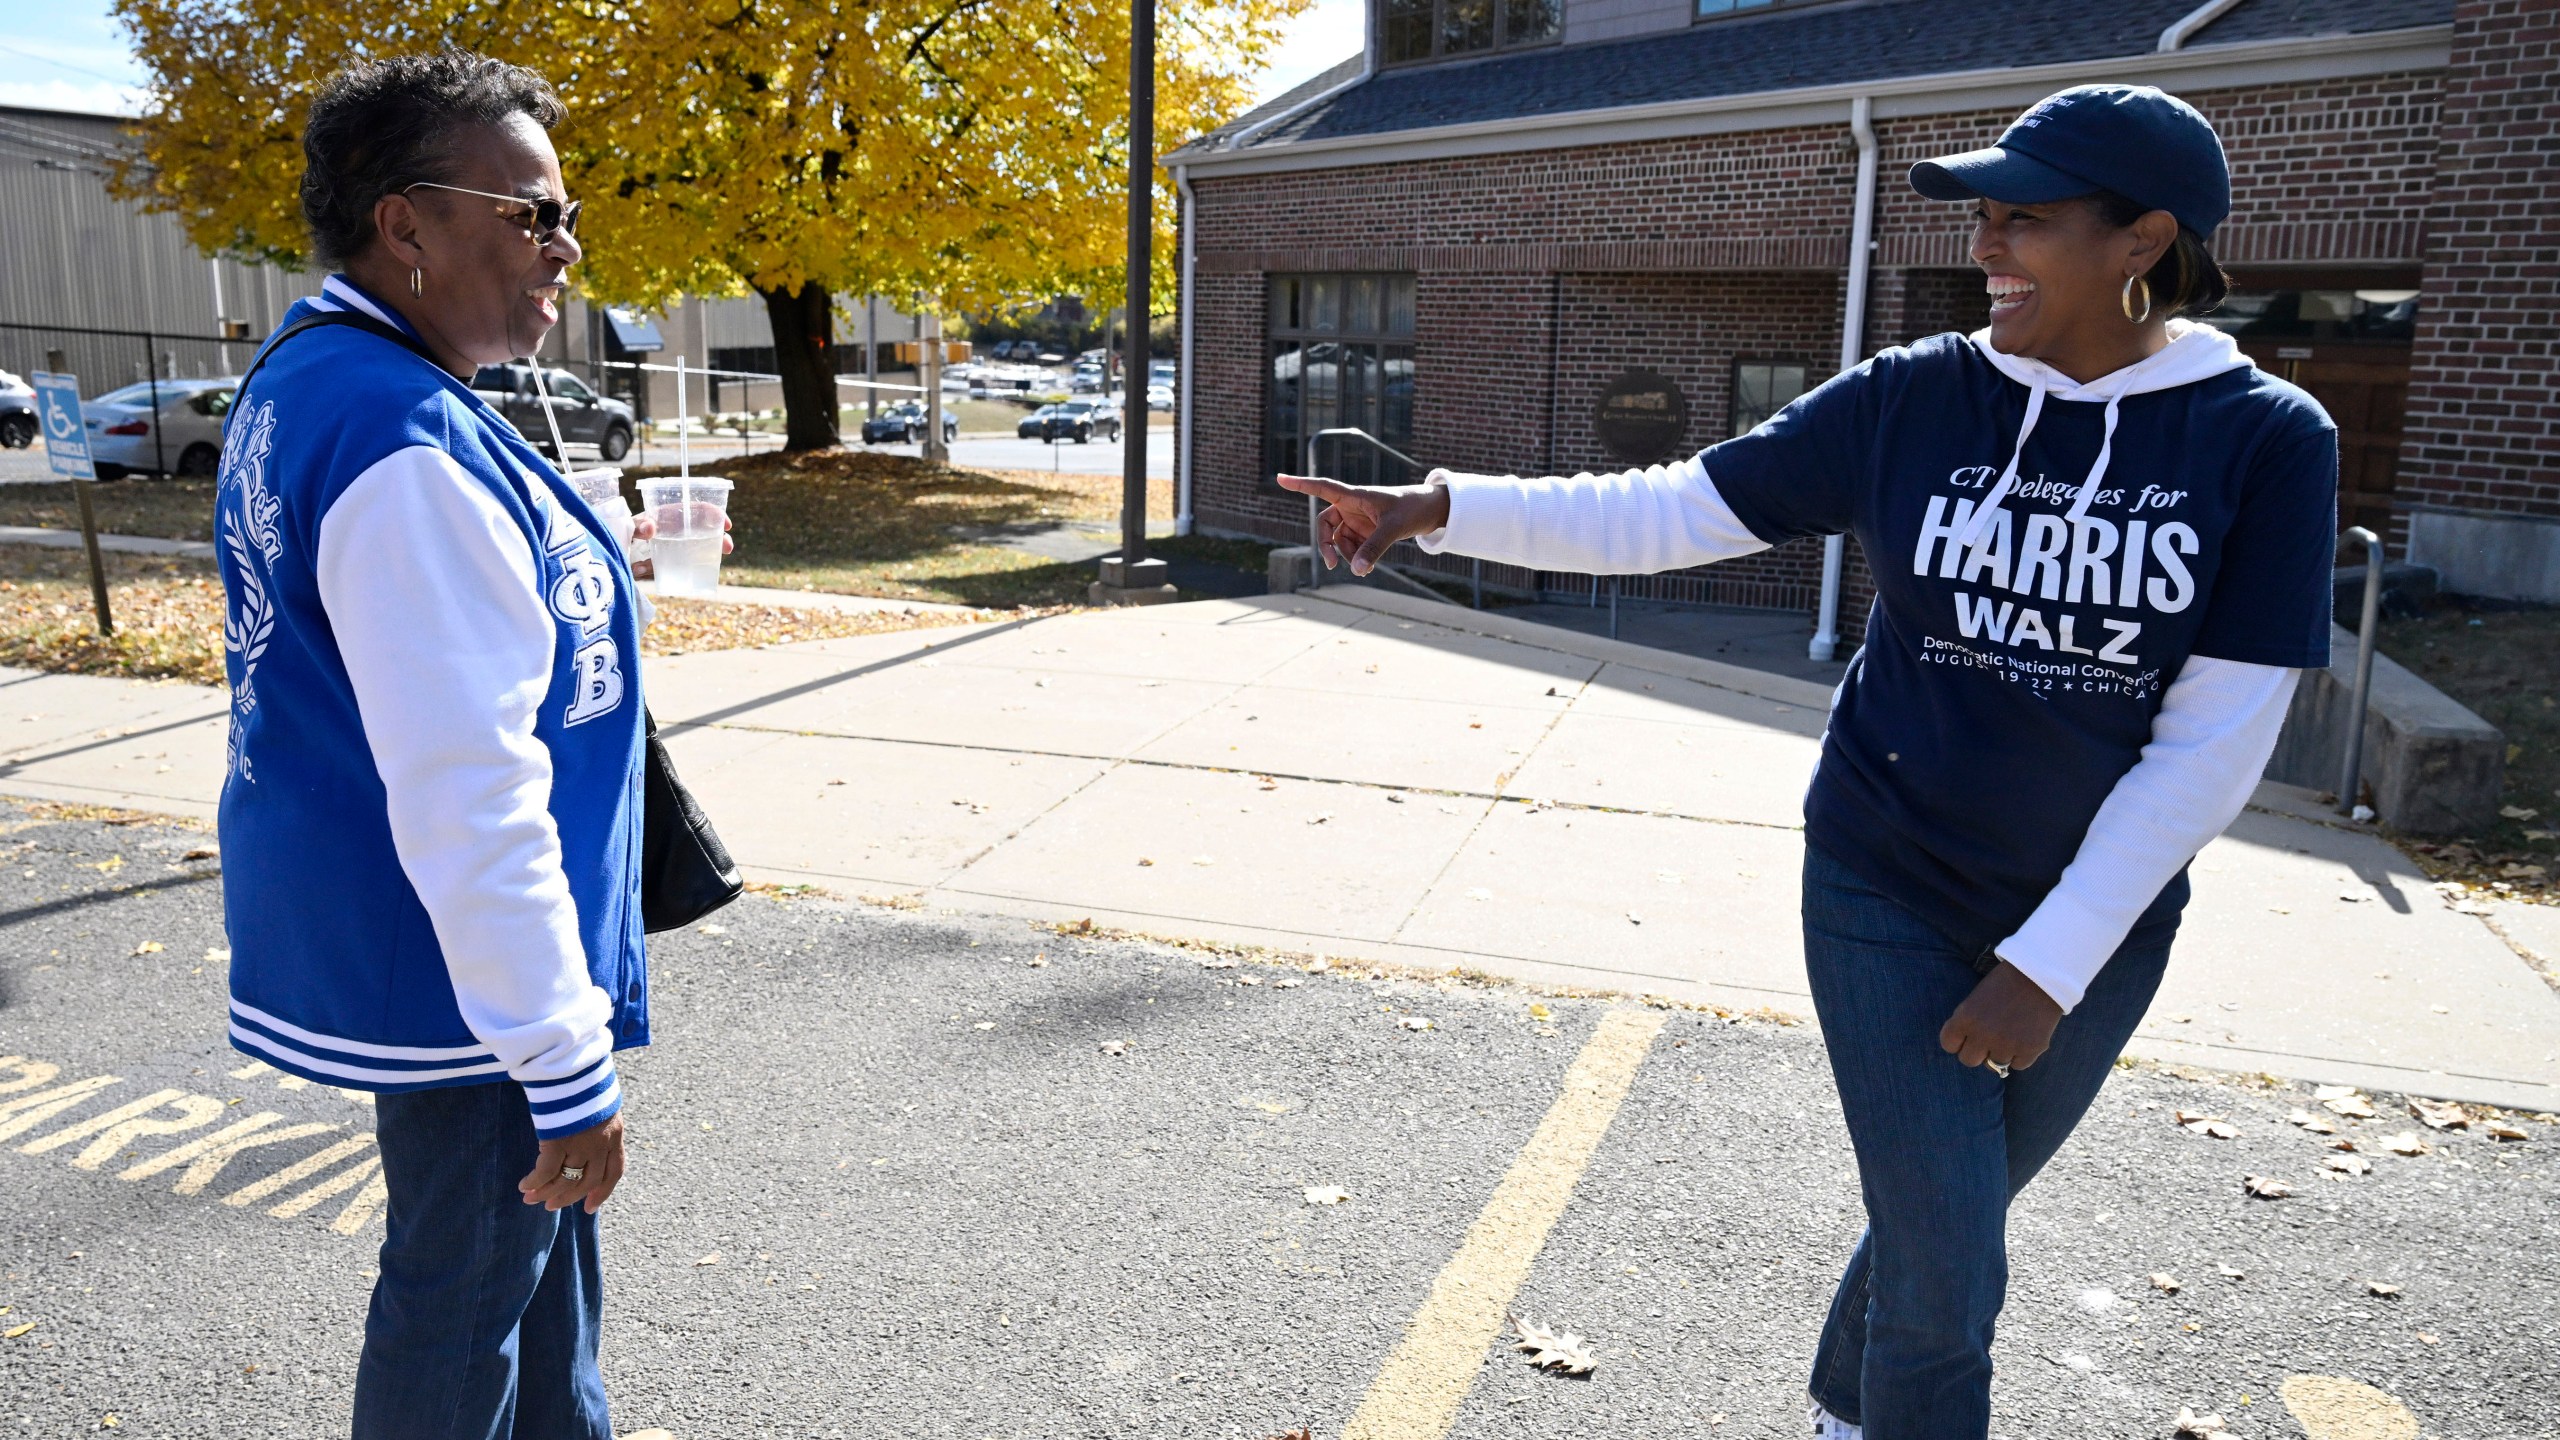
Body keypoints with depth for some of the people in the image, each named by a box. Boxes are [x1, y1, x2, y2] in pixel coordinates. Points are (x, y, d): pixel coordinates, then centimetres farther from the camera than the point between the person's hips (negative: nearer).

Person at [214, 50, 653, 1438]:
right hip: (458, 973, -10)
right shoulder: (412, 451, -26)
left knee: (532, 1236, 25)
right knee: (461, 1300, 8)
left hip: (370, 940, 10)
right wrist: (566, 1066, -25)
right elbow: (465, 793, -29)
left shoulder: (299, 384, 8)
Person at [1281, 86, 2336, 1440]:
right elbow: (1661, 513, -9)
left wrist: (2050, 965, -15)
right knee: (1947, 1275, -1)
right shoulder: (1908, 400, -9)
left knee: (1947, 1222, 21)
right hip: (1888, 898, -1)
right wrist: (1433, 507, -18)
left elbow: (2214, 744, -13)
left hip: (2096, 921, 1)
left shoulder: (2267, 442, -11)